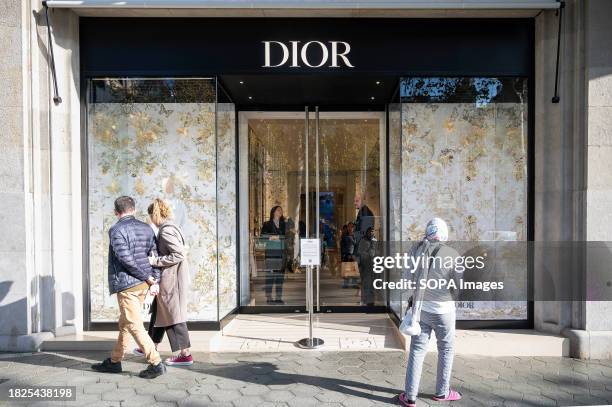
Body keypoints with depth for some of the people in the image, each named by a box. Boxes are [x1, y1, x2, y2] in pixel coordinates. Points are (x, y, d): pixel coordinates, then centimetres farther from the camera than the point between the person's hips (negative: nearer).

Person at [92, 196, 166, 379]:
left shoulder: (116, 230, -11)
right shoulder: (147, 228, 9)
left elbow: (126, 259, -18)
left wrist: (147, 277, -9)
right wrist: (154, 280, 4)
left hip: (126, 284, -8)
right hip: (143, 284, 8)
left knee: (134, 326, -2)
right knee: (124, 323, 19)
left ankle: (156, 363, -3)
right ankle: (114, 361, 31)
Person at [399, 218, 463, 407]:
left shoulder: (416, 249, -7)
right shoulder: (452, 254, -15)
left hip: (421, 307, 3)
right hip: (443, 309, -2)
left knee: (417, 349, 10)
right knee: (446, 349, 18)